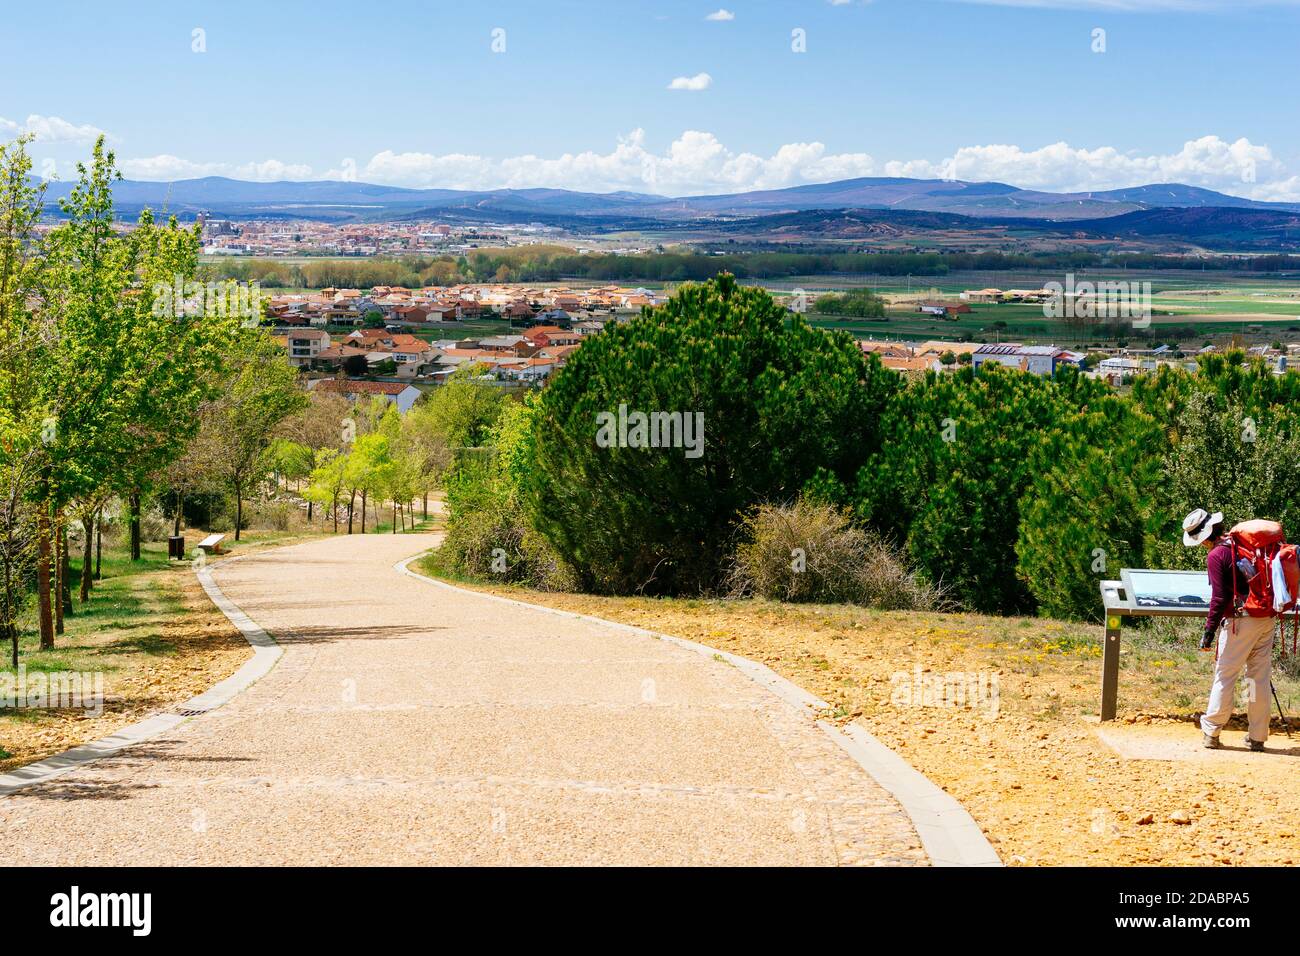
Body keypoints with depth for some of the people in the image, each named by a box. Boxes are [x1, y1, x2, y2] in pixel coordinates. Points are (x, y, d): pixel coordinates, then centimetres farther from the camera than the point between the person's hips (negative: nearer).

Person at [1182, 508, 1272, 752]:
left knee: (1224, 675, 3)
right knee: (1260, 678, 9)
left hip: (1239, 621, -6)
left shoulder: (1216, 555, -11)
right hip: (1267, 618, 6)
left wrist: (1209, 631, -11)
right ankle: (1258, 736, 12)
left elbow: (1219, 598, -15)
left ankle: (1211, 732, 7)